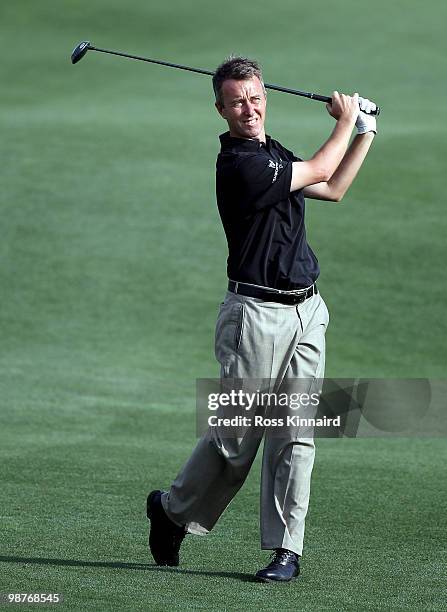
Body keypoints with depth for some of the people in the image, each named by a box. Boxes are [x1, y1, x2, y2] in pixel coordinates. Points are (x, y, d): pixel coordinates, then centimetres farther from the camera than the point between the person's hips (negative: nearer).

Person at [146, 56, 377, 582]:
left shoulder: (274, 155, 15)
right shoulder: (239, 164, -15)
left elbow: (332, 189, 29)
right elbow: (321, 170, -5)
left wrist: (366, 132, 25)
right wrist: (346, 120, 12)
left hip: (305, 311, 8)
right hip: (257, 314, -8)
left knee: (295, 434, 2)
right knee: (236, 434, -3)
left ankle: (286, 548, 4)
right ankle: (173, 510, 20)